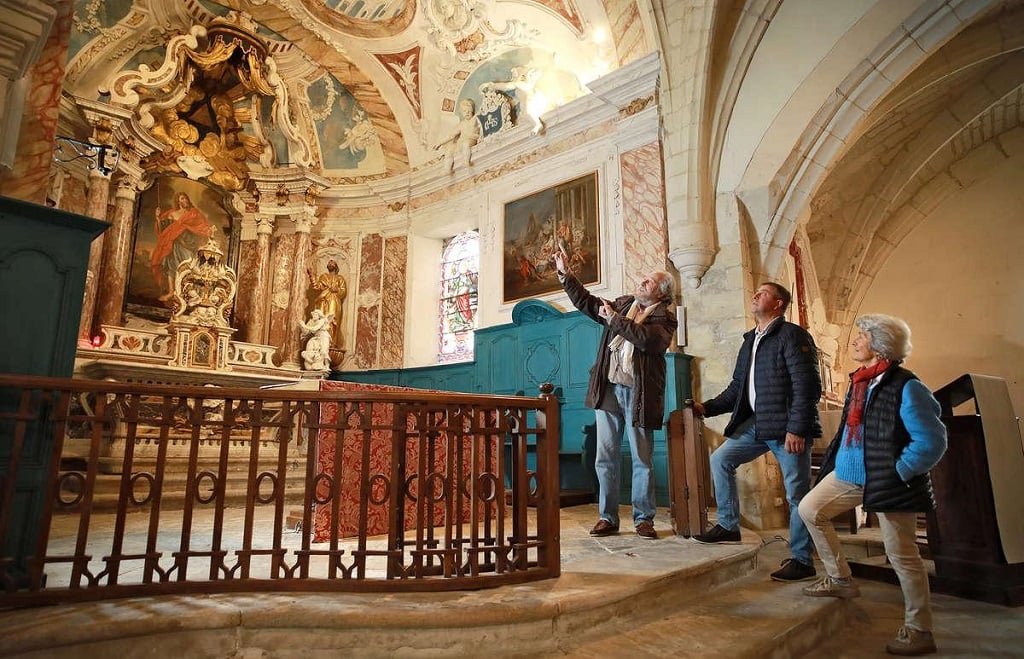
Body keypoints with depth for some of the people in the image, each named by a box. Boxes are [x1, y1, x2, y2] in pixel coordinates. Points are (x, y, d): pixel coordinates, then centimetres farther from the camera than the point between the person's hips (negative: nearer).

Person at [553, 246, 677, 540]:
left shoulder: (664, 317, -1)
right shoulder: (623, 303, 15)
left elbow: (646, 339, -21)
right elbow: (587, 303, 19)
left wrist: (614, 318, -13)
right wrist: (565, 273, 14)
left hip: (638, 393, -4)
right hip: (608, 389, 5)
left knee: (642, 460, 5)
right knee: (605, 458, 7)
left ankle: (643, 519, 18)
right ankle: (608, 518, 17)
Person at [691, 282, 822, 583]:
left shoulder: (792, 335, -8)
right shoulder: (750, 341, 17)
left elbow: (806, 386, -16)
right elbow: (737, 388, 20)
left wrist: (796, 429, -21)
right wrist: (707, 408, 10)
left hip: (788, 426, -8)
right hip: (757, 423, 9)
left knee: (797, 493, 0)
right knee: (720, 459, 8)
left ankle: (802, 560, 13)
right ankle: (728, 526, 19)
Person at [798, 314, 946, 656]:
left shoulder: (905, 387, -18)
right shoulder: (859, 381, 8)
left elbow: (932, 441, -20)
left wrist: (898, 474, -17)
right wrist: (835, 461, 15)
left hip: (889, 483, -9)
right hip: (850, 474, 9)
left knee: (902, 555, 3)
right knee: (809, 509, 10)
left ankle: (919, 631, 21)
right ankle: (840, 579, 24)